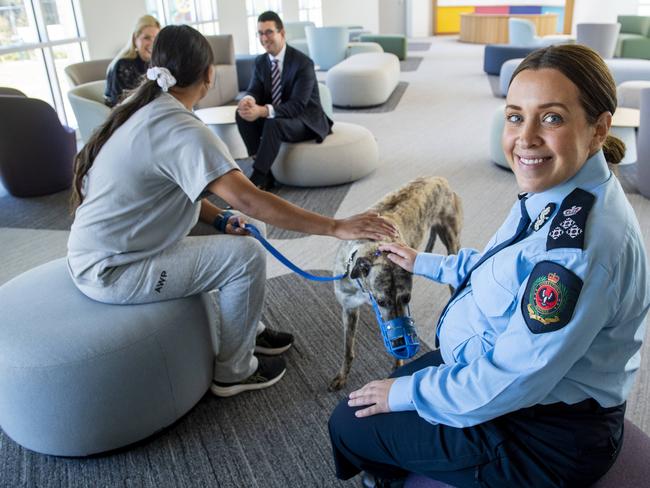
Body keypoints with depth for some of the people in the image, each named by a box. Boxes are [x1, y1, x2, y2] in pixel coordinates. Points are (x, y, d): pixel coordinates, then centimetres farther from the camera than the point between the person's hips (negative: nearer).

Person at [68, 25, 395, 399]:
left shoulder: (145, 110, 4)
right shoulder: (181, 130, -25)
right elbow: (249, 200, -33)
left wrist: (220, 219, -5)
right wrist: (335, 227, -30)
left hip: (102, 252, 9)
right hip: (111, 272, -9)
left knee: (235, 236, 15)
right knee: (247, 255, -11)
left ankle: (247, 330, 29)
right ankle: (234, 371, 6)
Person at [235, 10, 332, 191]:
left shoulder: (303, 63, -19)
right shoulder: (260, 61, 3)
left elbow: (297, 105, -27)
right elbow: (254, 91, -3)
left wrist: (263, 110, -41)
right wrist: (248, 100, -31)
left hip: (306, 121, -7)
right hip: (275, 118, 7)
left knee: (273, 124, -36)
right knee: (242, 114, -18)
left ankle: (257, 179, -27)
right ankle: (265, 172, -17)